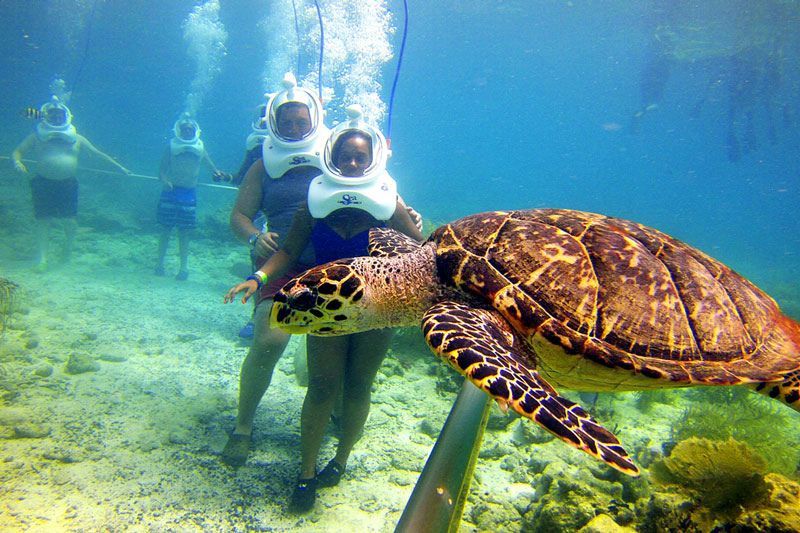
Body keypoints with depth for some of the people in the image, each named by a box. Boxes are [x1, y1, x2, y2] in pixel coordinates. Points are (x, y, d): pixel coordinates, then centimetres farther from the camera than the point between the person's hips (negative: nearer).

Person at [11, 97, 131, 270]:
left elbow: (98, 153, 13)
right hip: (44, 183, -1)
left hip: (68, 184, 1)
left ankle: (68, 245, 29)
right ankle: (42, 258, 5)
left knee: (70, 220, -1)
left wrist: (119, 166, 12)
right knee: (43, 220, -1)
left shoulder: (76, 138, 10)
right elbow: (17, 151, 4)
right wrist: (17, 162, -20)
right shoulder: (37, 136, 6)